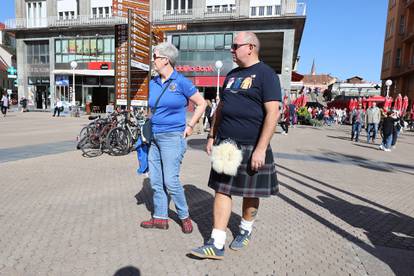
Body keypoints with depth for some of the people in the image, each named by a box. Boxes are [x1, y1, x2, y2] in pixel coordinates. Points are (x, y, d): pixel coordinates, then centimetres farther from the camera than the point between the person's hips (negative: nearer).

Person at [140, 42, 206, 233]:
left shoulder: (181, 82, -7)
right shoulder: (153, 83, 10)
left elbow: (201, 104, -1)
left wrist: (190, 126, -5)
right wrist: (148, 128, 13)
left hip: (172, 137, -7)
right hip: (154, 137, 7)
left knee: (171, 181, -7)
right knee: (155, 180, 10)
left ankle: (184, 217, 15)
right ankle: (160, 218, 23)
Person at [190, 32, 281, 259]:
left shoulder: (265, 74, -7)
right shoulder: (232, 75, 15)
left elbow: (273, 113, -15)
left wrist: (260, 149, -20)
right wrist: (212, 136, 14)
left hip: (251, 147, -6)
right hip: (225, 144, 6)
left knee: (250, 193, 11)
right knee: (222, 191, 3)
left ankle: (245, 231, 35)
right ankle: (216, 244, 9)